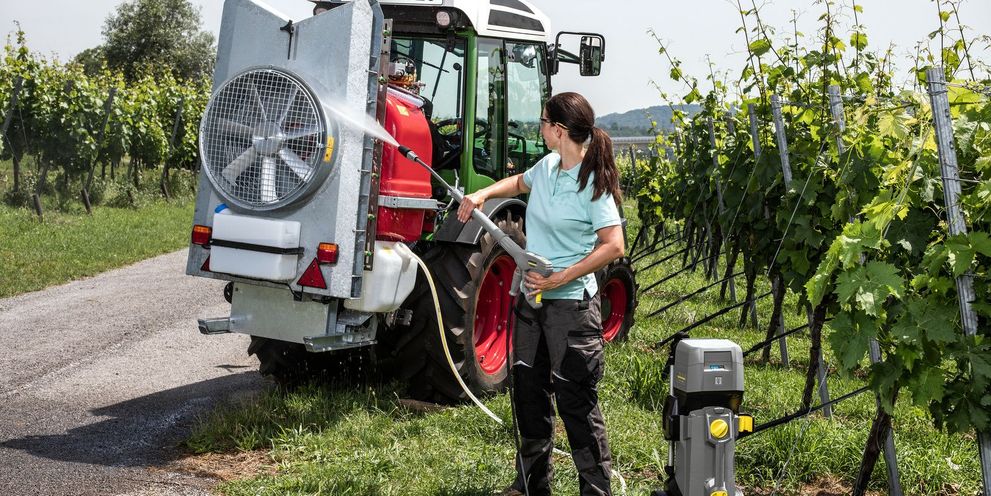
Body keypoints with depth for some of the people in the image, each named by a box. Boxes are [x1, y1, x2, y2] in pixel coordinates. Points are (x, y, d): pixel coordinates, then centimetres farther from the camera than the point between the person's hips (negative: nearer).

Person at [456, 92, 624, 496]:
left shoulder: (593, 183, -17)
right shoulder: (547, 166, 5)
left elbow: (614, 246, -21)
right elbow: (519, 183, 29)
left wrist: (559, 279, -23)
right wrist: (482, 194, 11)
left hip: (570, 303, -8)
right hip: (531, 297, 8)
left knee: (576, 401, -5)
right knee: (529, 390, 16)